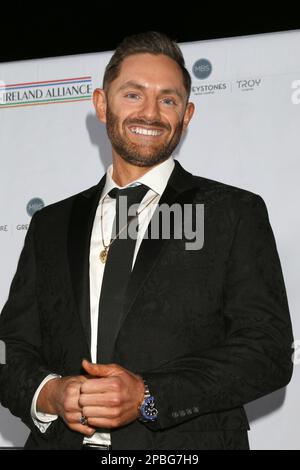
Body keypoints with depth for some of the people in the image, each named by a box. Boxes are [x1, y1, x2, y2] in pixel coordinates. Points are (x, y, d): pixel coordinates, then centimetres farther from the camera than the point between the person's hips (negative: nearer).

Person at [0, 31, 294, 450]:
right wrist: (47, 394, -10)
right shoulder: (51, 225, 13)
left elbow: (270, 350, -6)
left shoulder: (235, 214, 1)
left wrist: (149, 397, -15)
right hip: (62, 440, 4)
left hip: (184, 445, -4)